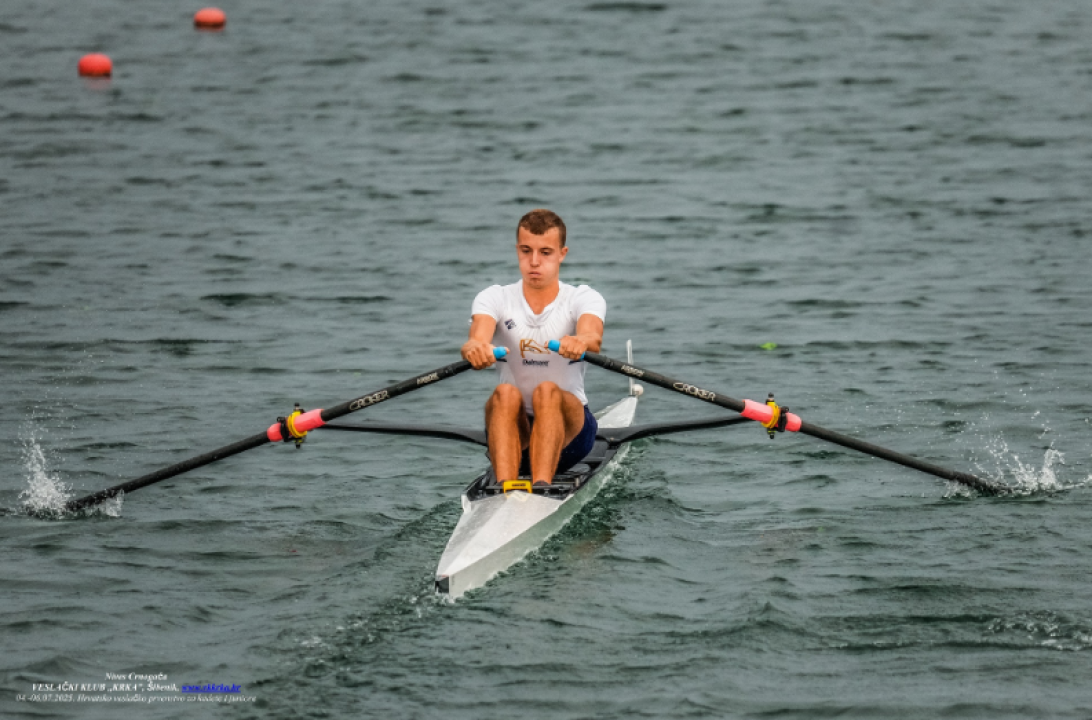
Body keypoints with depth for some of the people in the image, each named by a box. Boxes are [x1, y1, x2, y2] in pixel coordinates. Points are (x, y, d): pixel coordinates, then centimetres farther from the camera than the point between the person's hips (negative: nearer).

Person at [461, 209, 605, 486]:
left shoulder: (585, 299, -2)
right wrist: (474, 348, -48)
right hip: (513, 424, 1)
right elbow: (479, 336, -22)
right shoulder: (495, 298, 1)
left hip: (570, 427, -1)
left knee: (547, 392, -32)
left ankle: (542, 487, -52)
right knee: (506, 393, -31)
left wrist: (581, 341, -52)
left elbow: (593, 336, -27)